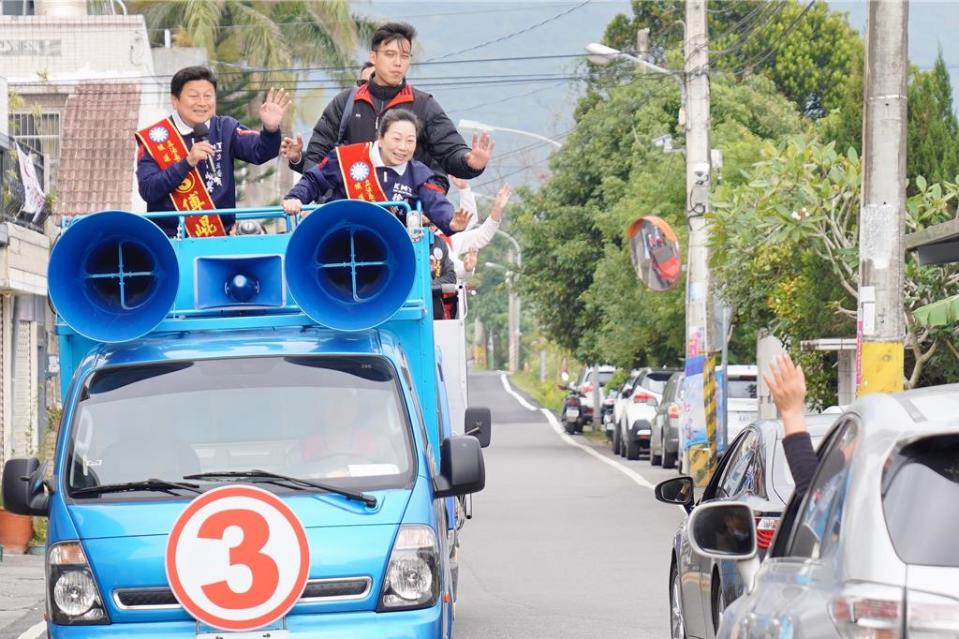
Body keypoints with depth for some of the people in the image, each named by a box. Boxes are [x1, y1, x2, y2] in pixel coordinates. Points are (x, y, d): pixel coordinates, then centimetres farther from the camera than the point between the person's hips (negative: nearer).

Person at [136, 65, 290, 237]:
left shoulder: (224, 129, 8)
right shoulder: (154, 138, 1)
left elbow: (260, 151, -8)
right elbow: (147, 191, -10)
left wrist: (270, 129, -28)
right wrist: (187, 162, -19)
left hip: (221, 238, 2)